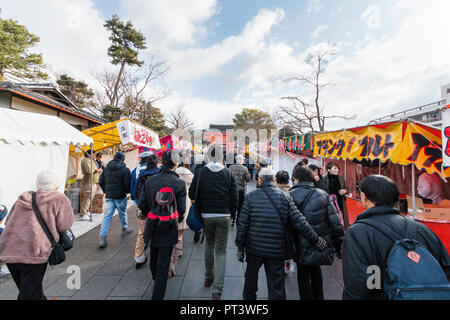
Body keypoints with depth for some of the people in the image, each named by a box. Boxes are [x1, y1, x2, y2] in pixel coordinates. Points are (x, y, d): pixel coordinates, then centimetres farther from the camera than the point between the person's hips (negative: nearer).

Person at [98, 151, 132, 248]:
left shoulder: (106, 168, 6)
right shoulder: (125, 169, -10)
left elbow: (101, 182, 9)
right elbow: (127, 184, -14)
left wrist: (106, 191, 19)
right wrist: (127, 191, 6)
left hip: (108, 196, 4)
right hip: (120, 196, -3)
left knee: (106, 217, 4)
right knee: (123, 213, 18)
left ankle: (102, 238, -1)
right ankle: (125, 228, 37)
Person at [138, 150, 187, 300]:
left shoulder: (149, 180, -7)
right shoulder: (179, 183, -18)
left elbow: (142, 205, -4)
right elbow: (181, 209, -16)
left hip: (152, 227, 6)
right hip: (168, 230, -5)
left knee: (154, 259, 28)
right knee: (163, 264, 10)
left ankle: (156, 281, 56)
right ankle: (157, 295, 22)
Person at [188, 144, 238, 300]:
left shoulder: (200, 172, -7)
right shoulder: (228, 173, -7)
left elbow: (192, 195, -3)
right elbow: (234, 197, -5)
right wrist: (230, 213, 10)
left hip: (206, 216, 1)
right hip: (224, 217, -1)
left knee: (209, 244, 25)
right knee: (221, 252, 12)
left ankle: (208, 277, 39)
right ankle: (217, 290, 11)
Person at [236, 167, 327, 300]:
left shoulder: (251, 196, -7)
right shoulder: (285, 196, -5)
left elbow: (242, 224, -8)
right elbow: (299, 221, -8)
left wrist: (240, 247, 2)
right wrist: (317, 240, 3)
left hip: (254, 248, 1)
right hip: (277, 250, 0)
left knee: (251, 279, 25)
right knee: (277, 286, 14)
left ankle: (248, 297, 46)